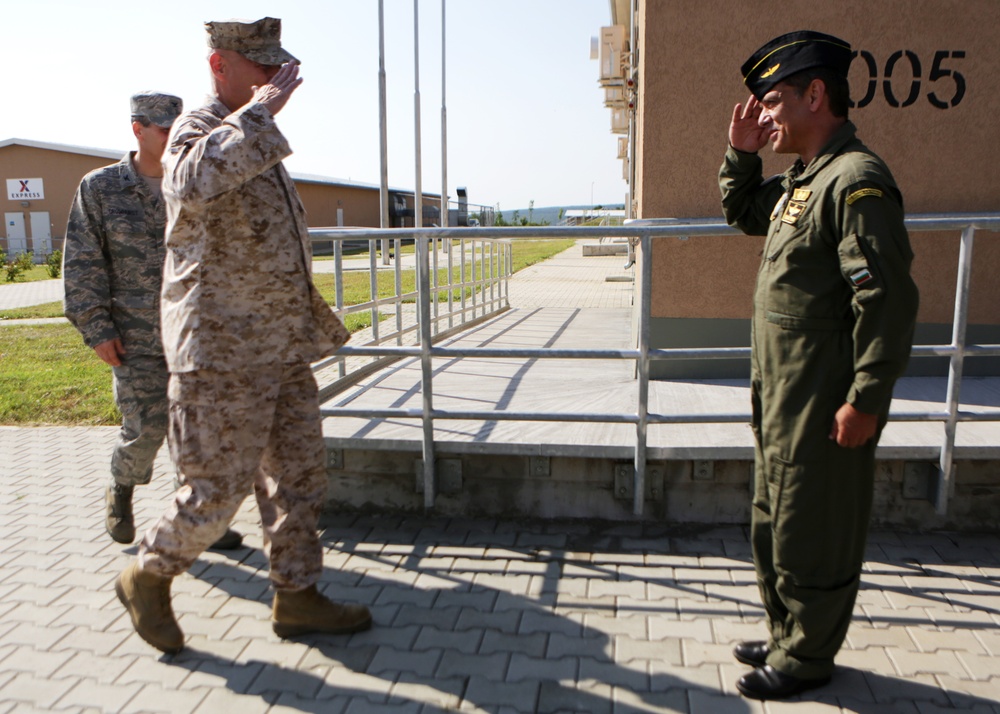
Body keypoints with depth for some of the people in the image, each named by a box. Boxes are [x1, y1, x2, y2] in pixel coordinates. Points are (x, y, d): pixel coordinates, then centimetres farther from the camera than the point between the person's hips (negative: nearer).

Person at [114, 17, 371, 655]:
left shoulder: (256, 143, 18)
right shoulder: (198, 130, -10)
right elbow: (193, 184, -37)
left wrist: (310, 327, 33)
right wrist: (260, 111, -28)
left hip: (282, 348, 9)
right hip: (222, 350, -9)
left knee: (300, 473, 10)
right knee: (218, 489, -2)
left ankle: (297, 597, 22)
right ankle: (147, 578, 22)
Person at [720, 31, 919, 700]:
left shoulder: (856, 179, -18)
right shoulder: (803, 181, 11)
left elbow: (888, 298, -24)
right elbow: (743, 212, 30)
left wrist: (866, 400, -23)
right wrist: (742, 152, 13)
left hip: (825, 406, -10)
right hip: (781, 397, 10)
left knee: (812, 534, 6)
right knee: (774, 526, 21)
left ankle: (806, 658, 25)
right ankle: (787, 636, 38)